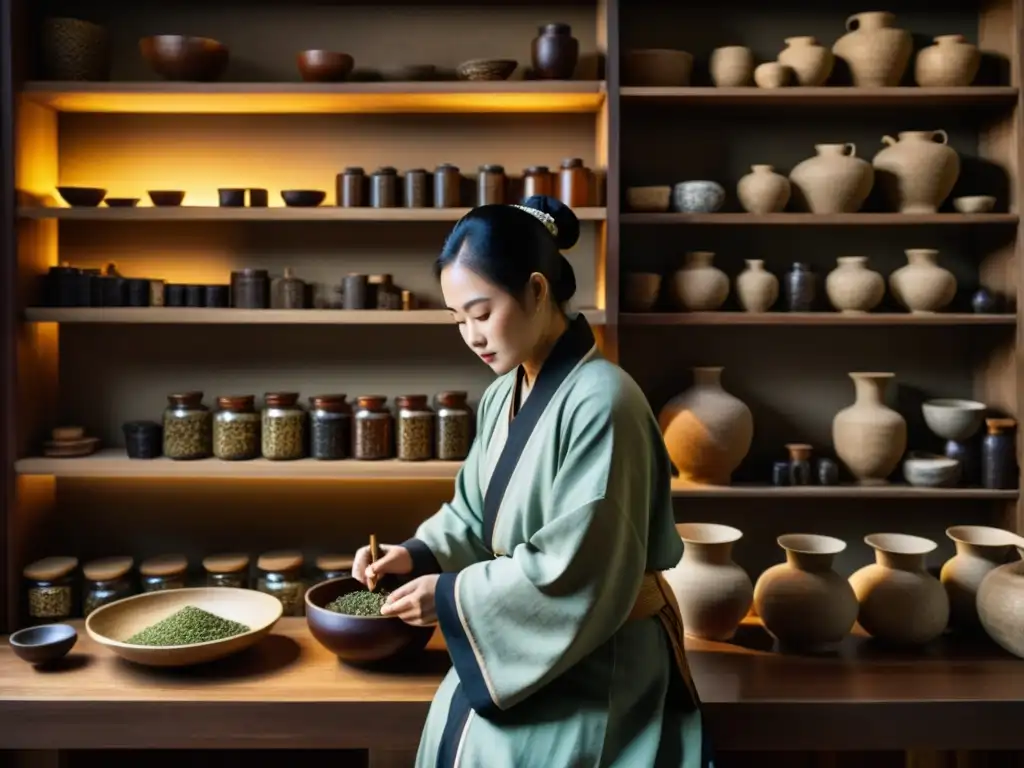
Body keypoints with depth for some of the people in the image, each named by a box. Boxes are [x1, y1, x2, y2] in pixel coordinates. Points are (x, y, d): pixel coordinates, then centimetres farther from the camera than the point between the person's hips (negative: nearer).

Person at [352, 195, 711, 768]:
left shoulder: (601, 400, -24)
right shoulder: (502, 398, 4)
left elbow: (577, 571, -25)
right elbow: (475, 514, 11)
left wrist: (454, 595, -19)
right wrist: (418, 556, -8)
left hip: (595, 664, -7)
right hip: (523, 649, 7)